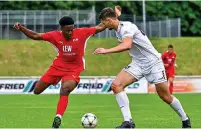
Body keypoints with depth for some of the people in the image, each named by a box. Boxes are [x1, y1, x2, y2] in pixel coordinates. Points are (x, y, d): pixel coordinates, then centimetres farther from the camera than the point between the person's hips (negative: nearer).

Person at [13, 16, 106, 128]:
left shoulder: (81, 33, -14)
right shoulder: (55, 36, -11)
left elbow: (100, 28, -8)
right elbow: (35, 36, -6)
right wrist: (21, 28, -18)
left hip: (74, 70, -3)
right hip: (57, 67, 3)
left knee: (65, 90, -32)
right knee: (37, 91, 7)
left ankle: (58, 118, -28)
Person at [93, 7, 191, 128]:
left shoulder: (126, 27, -22)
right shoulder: (118, 30, 5)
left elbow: (127, 45, -41)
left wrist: (106, 51, -42)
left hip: (153, 62, -8)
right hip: (138, 64, 8)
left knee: (166, 97, 0)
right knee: (116, 85, -15)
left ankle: (185, 119, 26)